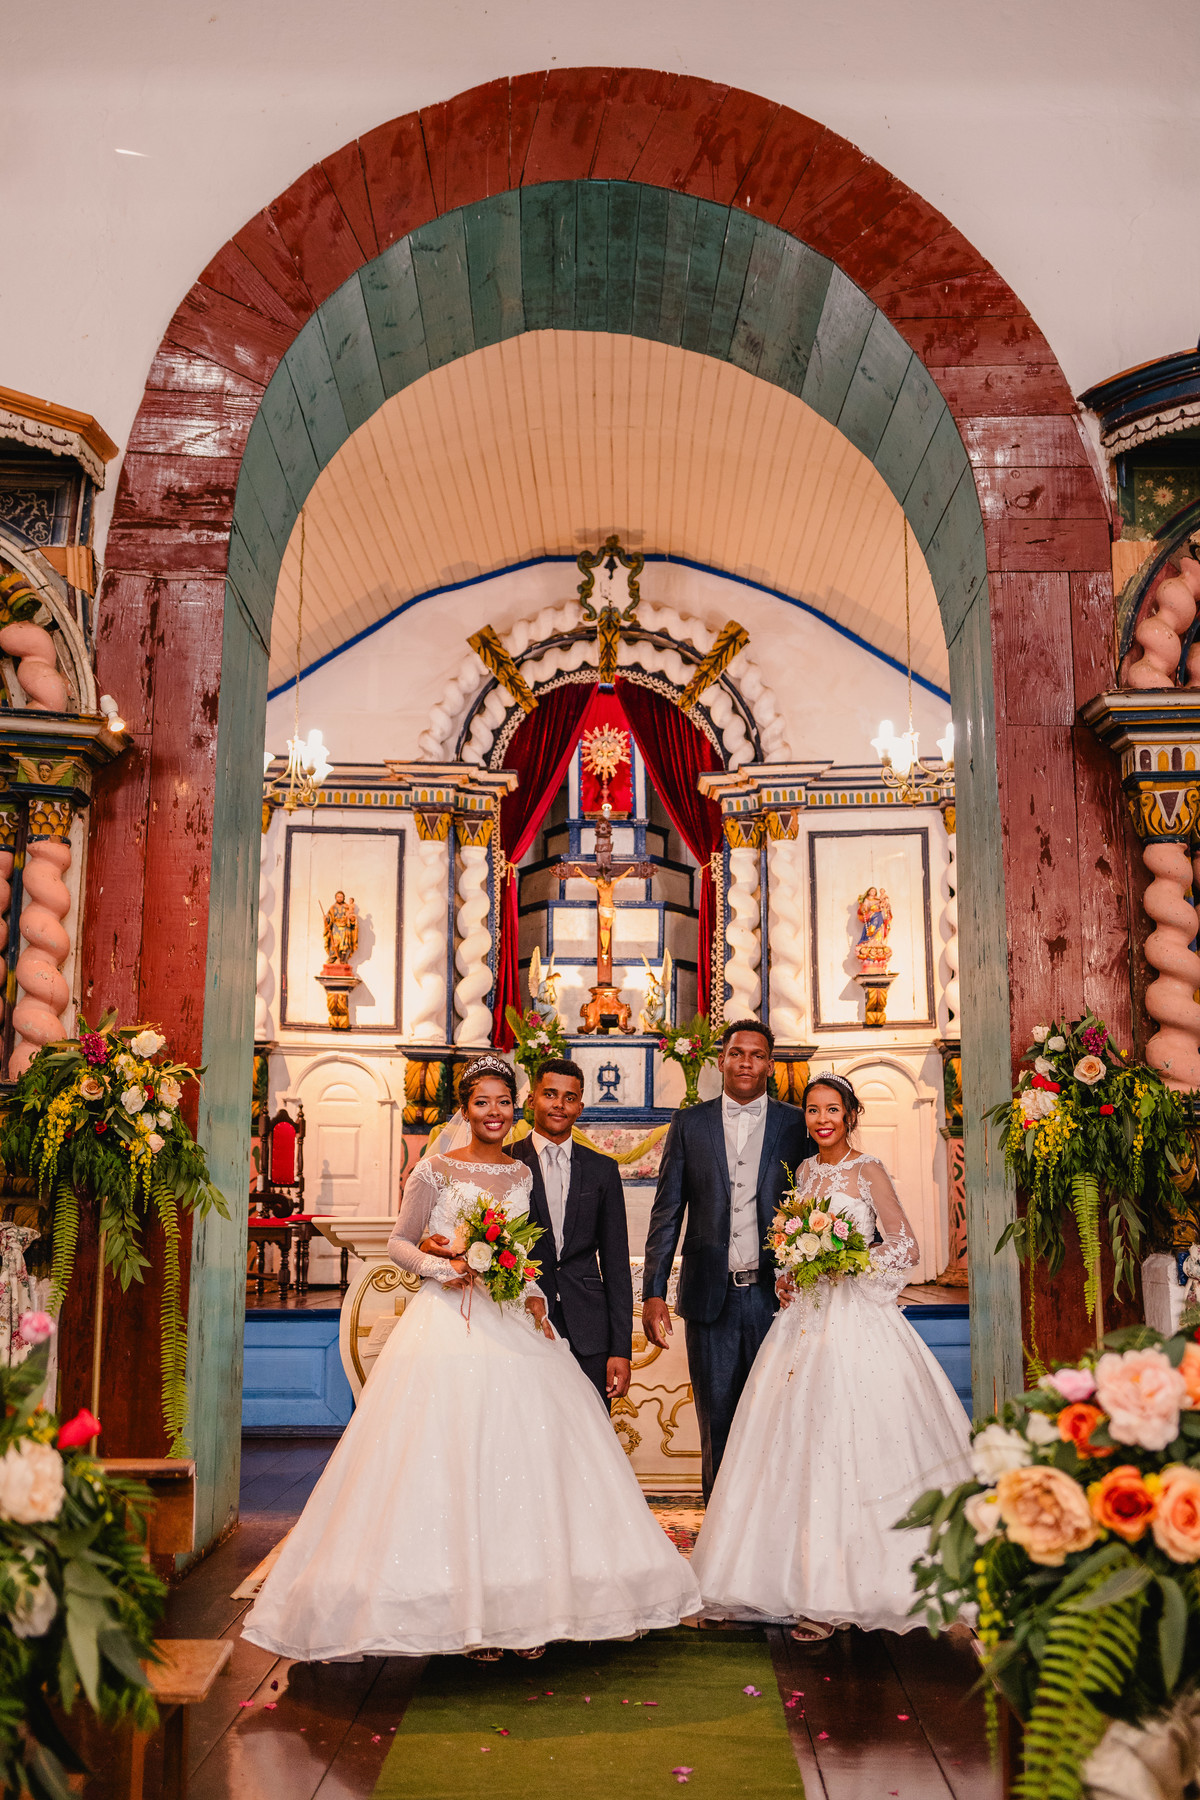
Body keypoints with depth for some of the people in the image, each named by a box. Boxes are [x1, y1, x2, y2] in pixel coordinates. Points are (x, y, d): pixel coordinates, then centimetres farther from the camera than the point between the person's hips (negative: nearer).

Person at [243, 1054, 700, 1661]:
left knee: (523, 1461, 1)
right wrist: (442, 1268, -16)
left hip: (515, 1326, 4)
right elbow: (399, 1243, 1)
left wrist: (534, 1296, 1)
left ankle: (522, 1604, 9)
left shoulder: (523, 1173, 13)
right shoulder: (436, 1169, 0)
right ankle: (467, 1612, 3)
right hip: (450, 1325, -4)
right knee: (453, 1465, -5)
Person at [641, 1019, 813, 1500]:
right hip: (711, 1296, 1)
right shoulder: (689, 1125, 6)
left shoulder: (795, 1126, 4)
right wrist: (654, 1292, -1)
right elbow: (667, 1212, 5)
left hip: (775, 1295, 0)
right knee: (716, 1421, 8)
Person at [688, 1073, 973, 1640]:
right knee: (796, 1440, 5)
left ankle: (837, 1594, -2)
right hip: (806, 1317, 7)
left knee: (847, 1440, -7)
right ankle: (802, 1578, 14)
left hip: (856, 1320, -6)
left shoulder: (868, 1171, -5)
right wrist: (790, 1274, 5)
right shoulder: (805, 1172, 13)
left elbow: (904, 1248, -6)